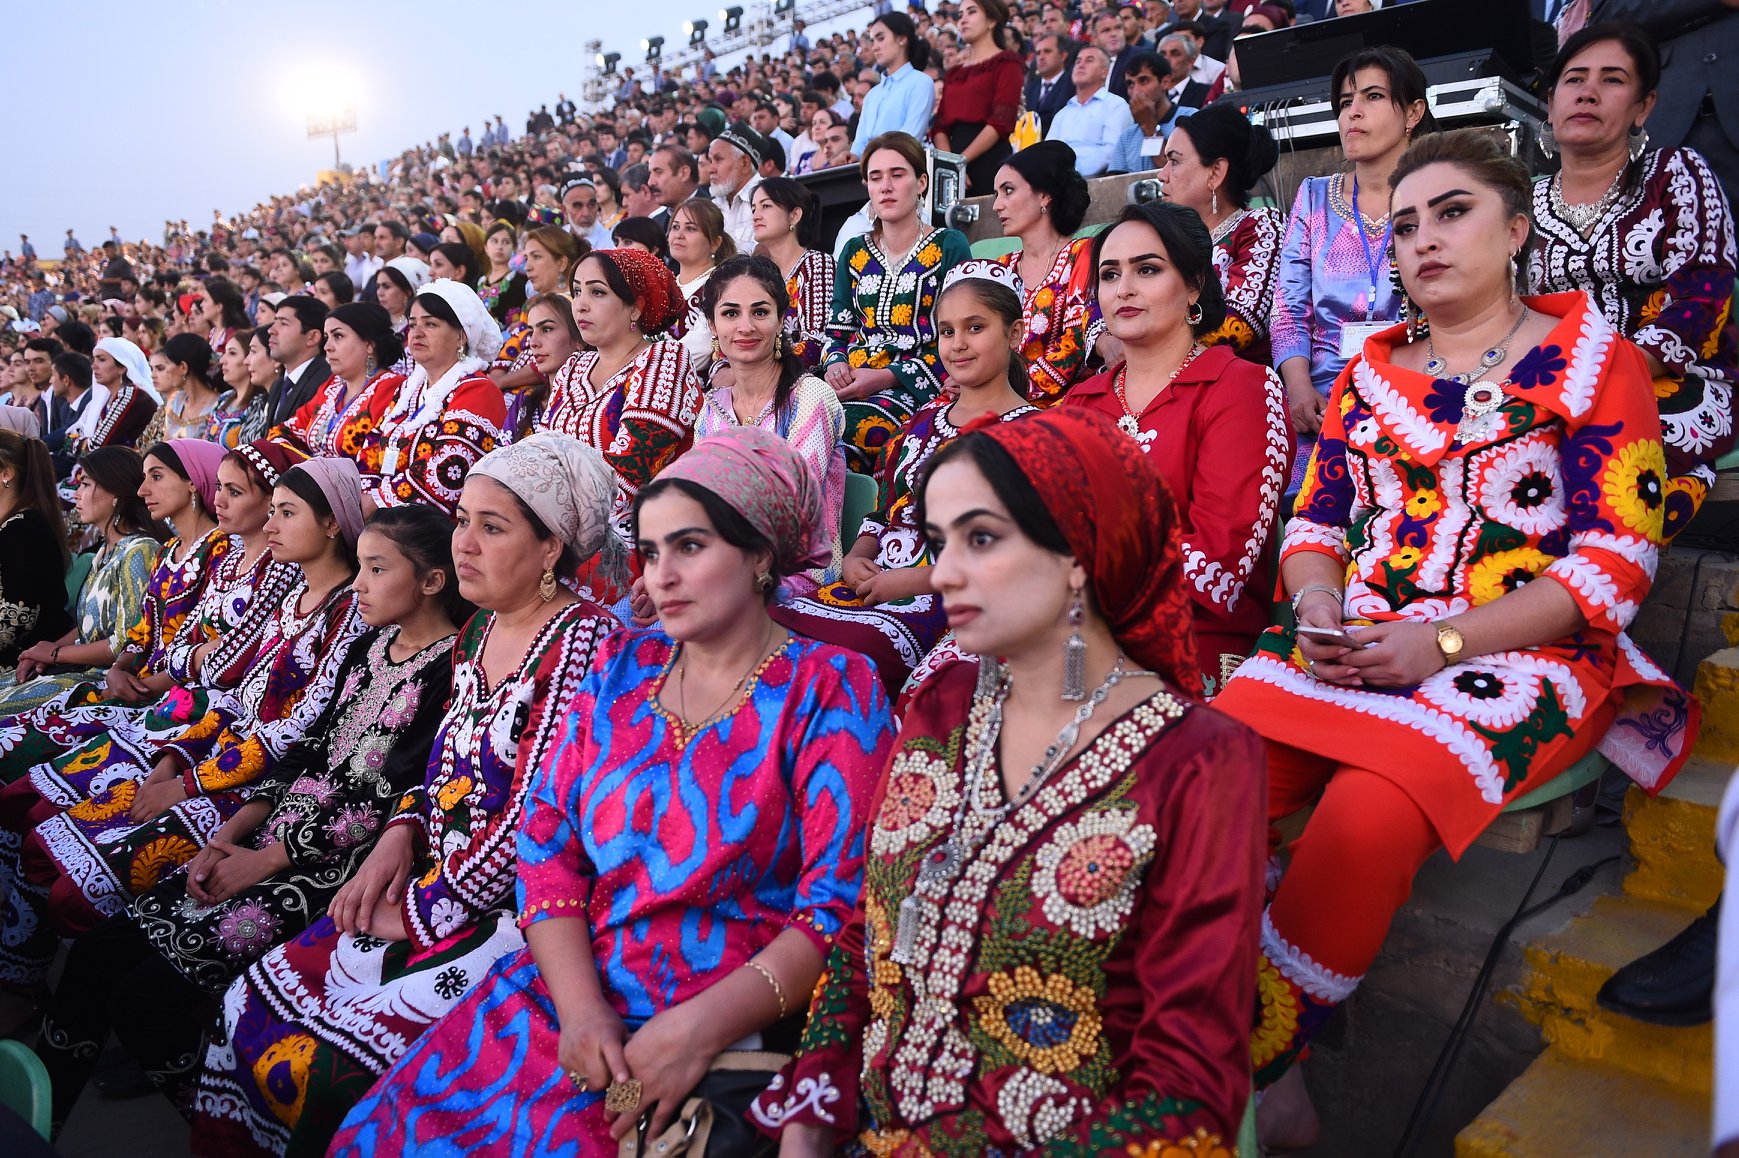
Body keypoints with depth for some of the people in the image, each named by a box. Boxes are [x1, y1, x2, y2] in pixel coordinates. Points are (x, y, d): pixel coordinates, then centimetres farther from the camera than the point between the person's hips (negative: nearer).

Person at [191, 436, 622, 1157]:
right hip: (426, 884, 8)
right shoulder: (478, 632, 10)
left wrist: (425, 912, -13)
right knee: (249, 1009, 3)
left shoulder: (583, 640, -18)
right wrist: (401, 834, 2)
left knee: (319, 1067, -15)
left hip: (507, 913, -8)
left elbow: (538, 815, -21)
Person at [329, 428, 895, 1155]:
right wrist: (579, 1007, -9)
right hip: (566, 990, 5)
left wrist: (698, 1031, -18)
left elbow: (840, 905, -12)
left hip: (726, 1030, -4)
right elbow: (547, 836, 4)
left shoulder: (828, 687, -7)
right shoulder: (622, 666, 8)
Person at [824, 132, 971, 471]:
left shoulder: (950, 246, 7)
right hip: (849, 383, 4)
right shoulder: (854, 253, 22)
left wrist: (886, 377, -13)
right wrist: (836, 365, -4)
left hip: (915, 388, -4)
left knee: (841, 432, -35)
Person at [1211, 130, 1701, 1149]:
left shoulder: (1591, 357, 5)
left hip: (1516, 658, -4)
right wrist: (1320, 607, -7)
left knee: (1367, 817, -34)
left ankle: (1261, 1063, -14)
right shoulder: (1369, 370, 19)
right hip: (1347, 649, 4)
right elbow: (1315, 522, 17)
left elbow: (1618, 561, -4)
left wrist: (1441, 643, -15)